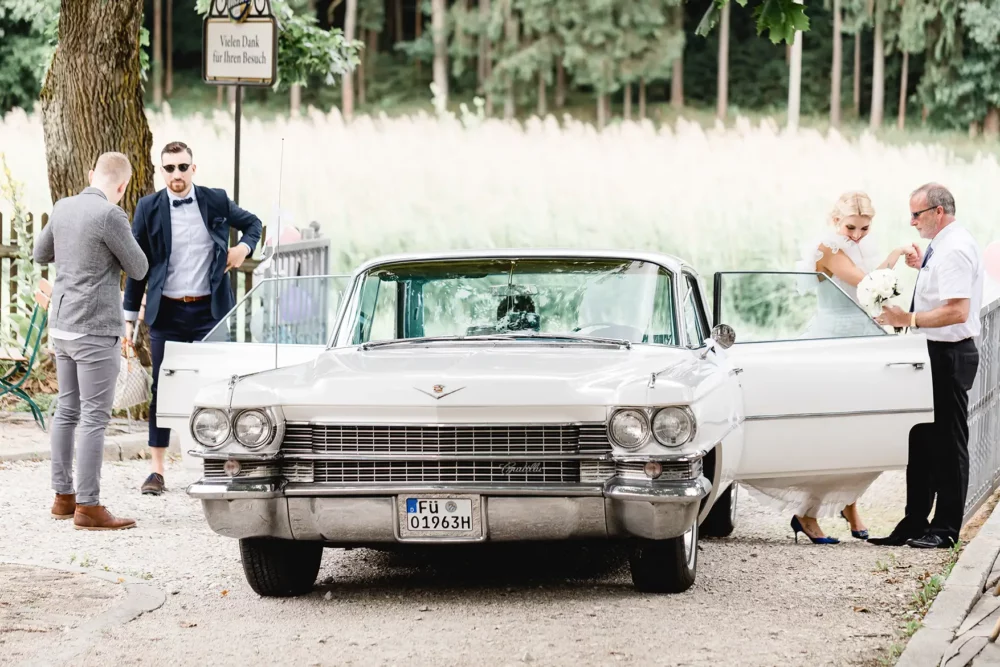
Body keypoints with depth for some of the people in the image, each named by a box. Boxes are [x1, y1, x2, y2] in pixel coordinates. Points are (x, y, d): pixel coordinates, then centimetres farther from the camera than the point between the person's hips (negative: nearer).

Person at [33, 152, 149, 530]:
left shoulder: (63, 208, 5)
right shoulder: (110, 217, -18)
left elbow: (41, 254, 21)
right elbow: (138, 270, -7)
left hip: (62, 326, 8)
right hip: (95, 330, -8)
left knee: (68, 411, 16)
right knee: (94, 417, -5)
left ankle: (63, 497, 21)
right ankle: (88, 507, -6)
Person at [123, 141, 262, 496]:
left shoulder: (216, 200, 1)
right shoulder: (148, 208, 0)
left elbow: (253, 223, 19)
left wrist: (244, 246, -2)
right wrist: (130, 316, 2)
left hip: (208, 308, 0)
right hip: (166, 311, 0)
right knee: (162, 390, 2)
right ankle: (156, 471, 7)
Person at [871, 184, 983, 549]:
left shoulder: (955, 249, -18)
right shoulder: (943, 245, 12)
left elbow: (957, 311, -27)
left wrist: (909, 320, -24)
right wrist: (923, 267, 17)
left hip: (949, 355, -10)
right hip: (936, 354, 10)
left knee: (948, 442, -2)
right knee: (922, 439, 13)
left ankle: (945, 529, 4)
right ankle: (914, 524, 19)